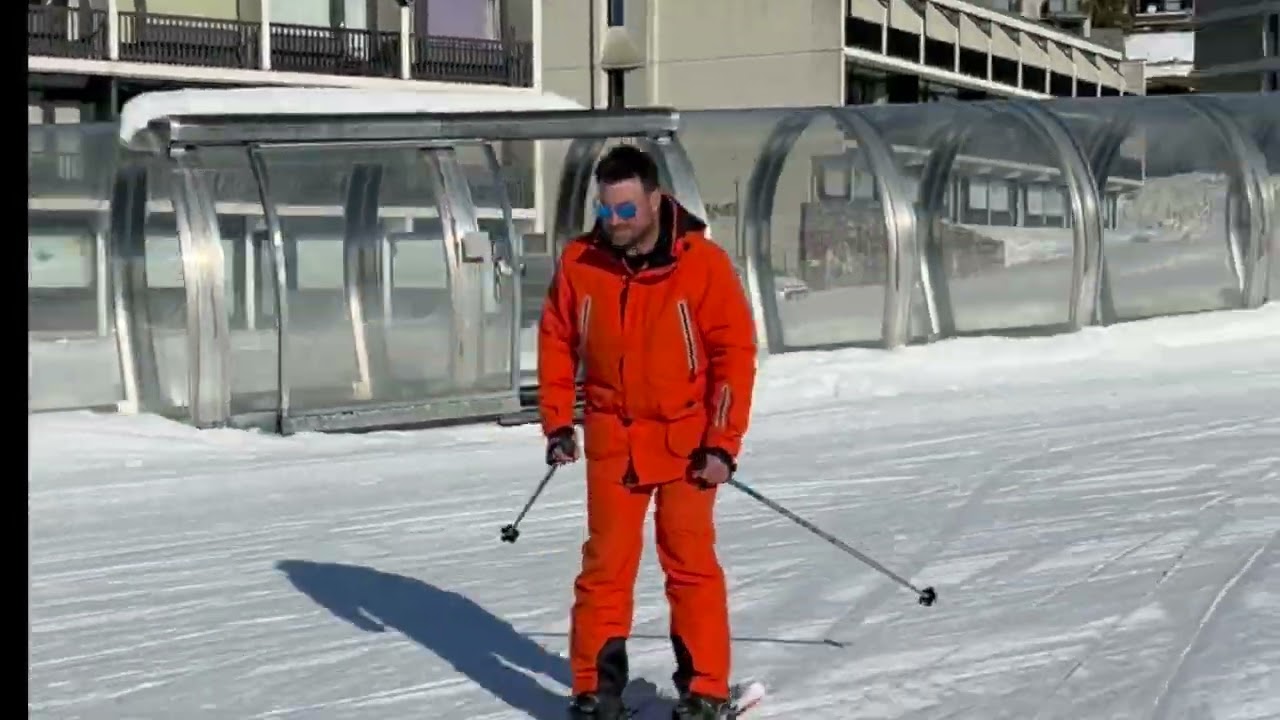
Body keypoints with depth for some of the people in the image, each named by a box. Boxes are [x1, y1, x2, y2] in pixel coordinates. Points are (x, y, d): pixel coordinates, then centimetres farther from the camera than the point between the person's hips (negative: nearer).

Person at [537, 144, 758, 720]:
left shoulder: (703, 263, -14)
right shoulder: (579, 262, -6)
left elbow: (736, 353, -10)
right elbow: (557, 343, 5)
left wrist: (723, 444, -12)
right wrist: (557, 423, 1)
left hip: (686, 440, -2)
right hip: (611, 439, 2)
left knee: (690, 564, 2)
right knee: (606, 562, 4)